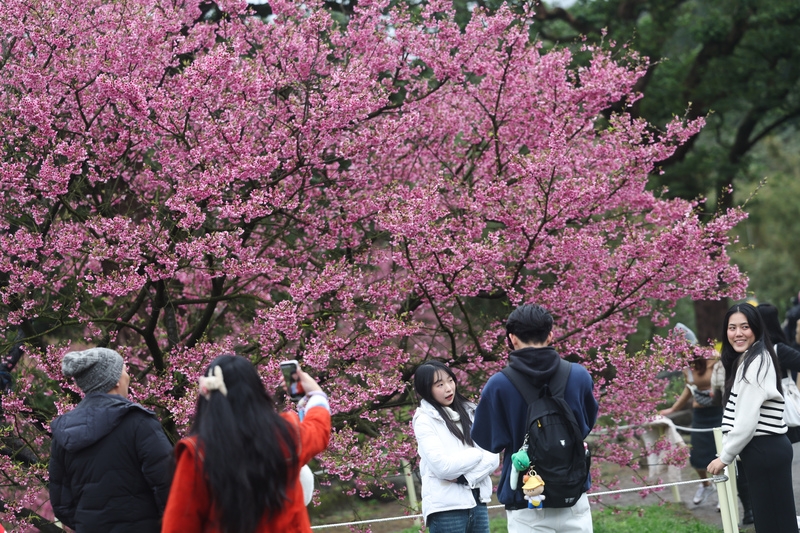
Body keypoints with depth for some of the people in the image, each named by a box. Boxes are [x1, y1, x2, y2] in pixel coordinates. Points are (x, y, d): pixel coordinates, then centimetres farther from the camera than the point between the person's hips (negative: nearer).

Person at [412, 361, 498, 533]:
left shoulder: (469, 413, 12)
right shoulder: (424, 420, -3)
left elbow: (493, 457, 3)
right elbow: (442, 466, -15)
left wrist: (466, 477, -13)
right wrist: (478, 453, -3)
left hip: (477, 502, 5)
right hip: (446, 507, -5)